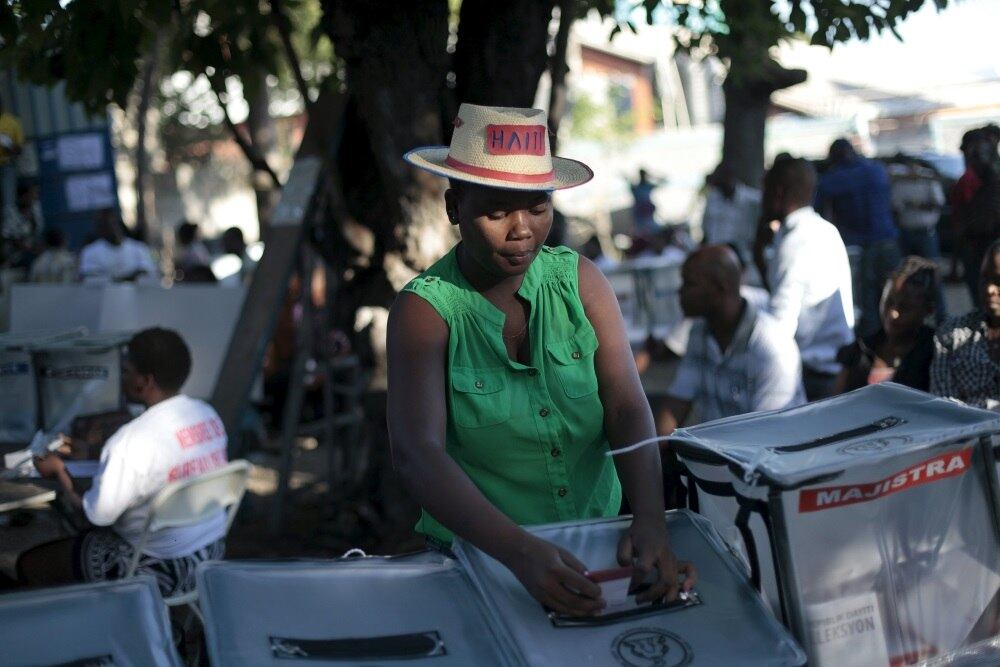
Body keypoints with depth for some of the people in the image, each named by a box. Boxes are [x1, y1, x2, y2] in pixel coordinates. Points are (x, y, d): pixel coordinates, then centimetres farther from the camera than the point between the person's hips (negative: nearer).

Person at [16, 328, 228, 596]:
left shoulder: (135, 441, -26)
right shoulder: (208, 413, -3)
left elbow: (98, 514, -16)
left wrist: (58, 470, 0)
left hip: (160, 569, -8)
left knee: (30, 564, 8)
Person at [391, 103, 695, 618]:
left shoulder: (578, 280, 1)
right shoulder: (425, 310, -10)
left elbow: (627, 408, -7)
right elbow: (416, 454, -22)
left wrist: (650, 519, -26)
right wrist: (522, 553, -36)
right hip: (480, 557, -3)